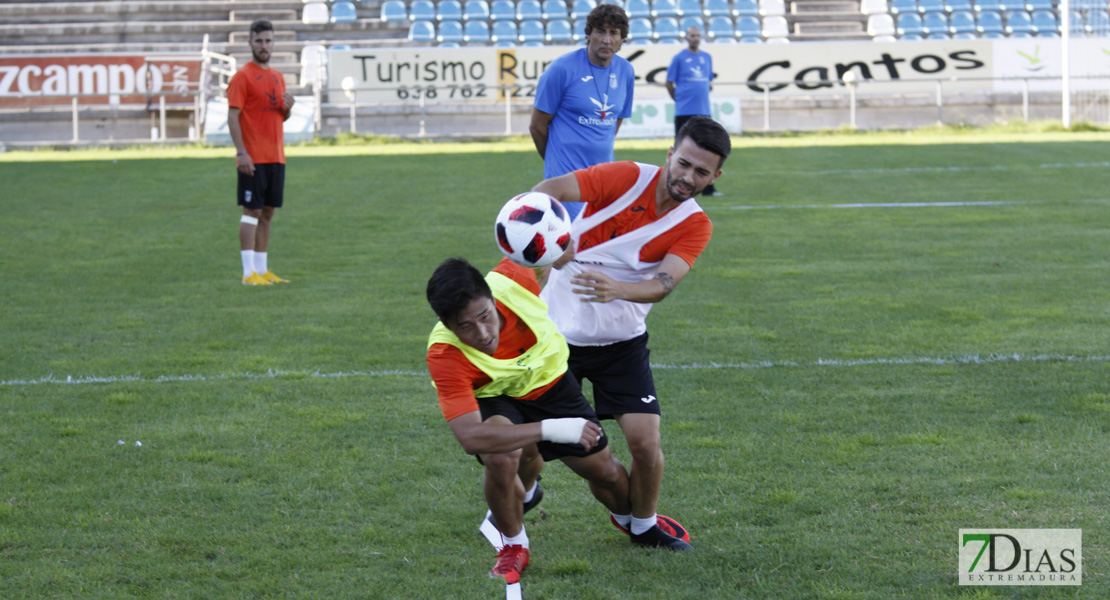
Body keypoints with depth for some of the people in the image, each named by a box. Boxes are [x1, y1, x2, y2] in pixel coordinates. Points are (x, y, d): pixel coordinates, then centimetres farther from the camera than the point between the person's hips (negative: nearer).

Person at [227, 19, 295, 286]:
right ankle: (249, 273, -8)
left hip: (276, 157, 7)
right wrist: (241, 153, -19)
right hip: (253, 158, -7)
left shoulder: (277, 76, 16)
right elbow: (232, 116, -12)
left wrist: (287, 107, -1)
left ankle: (262, 269, 14)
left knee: (267, 212, 9)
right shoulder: (242, 77, -6)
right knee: (252, 211, -7)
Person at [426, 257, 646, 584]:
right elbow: (470, 437, -48)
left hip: (550, 382, 3)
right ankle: (513, 545, -5)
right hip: (493, 399, -3)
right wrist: (553, 429, -51)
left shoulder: (511, 280, -35)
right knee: (501, 458, -34)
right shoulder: (444, 357, -41)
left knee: (605, 471, 10)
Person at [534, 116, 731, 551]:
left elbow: (663, 284, -24)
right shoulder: (627, 178, -14)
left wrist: (617, 289, -45)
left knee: (645, 441, -9)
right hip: (556, 329, -1)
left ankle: (641, 522, 21)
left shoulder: (695, 226, -8)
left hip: (621, 342, 1)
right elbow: (551, 189, -24)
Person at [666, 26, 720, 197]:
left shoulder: (707, 57, 13)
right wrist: (679, 100, 2)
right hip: (684, 112, -5)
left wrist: (710, 85, 5)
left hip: (704, 111, 5)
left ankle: (707, 188, 10)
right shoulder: (679, 58, -2)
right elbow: (669, 83, 1)